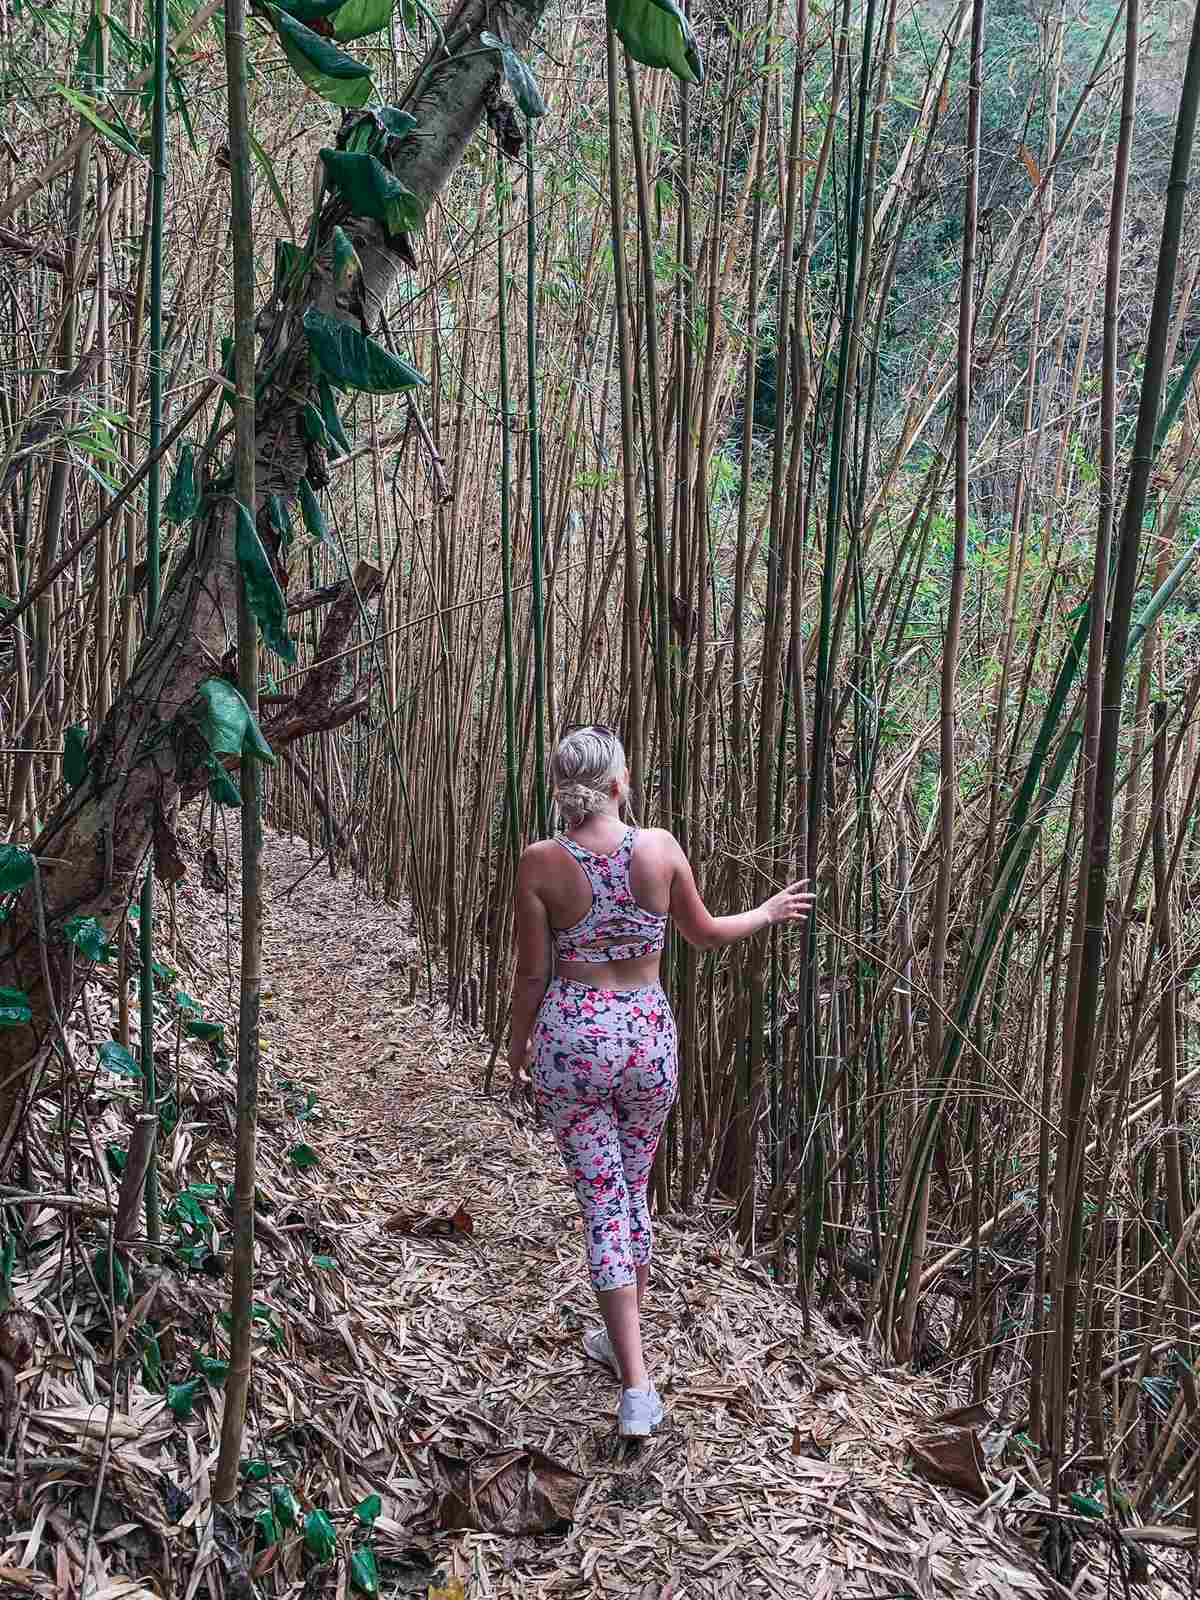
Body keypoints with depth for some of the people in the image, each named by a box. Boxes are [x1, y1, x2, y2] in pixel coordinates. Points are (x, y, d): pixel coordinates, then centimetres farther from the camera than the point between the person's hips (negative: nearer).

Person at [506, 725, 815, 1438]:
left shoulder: (541, 862, -11)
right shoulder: (660, 846, -8)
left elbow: (533, 972, -5)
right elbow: (705, 932, 6)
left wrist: (519, 1044, 11)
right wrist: (769, 913, 24)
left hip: (571, 1032, -2)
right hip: (649, 1031, 2)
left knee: (602, 1201, 5)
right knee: (634, 1189, 21)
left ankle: (638, 1386, 2)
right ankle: (621, 1339, 39)